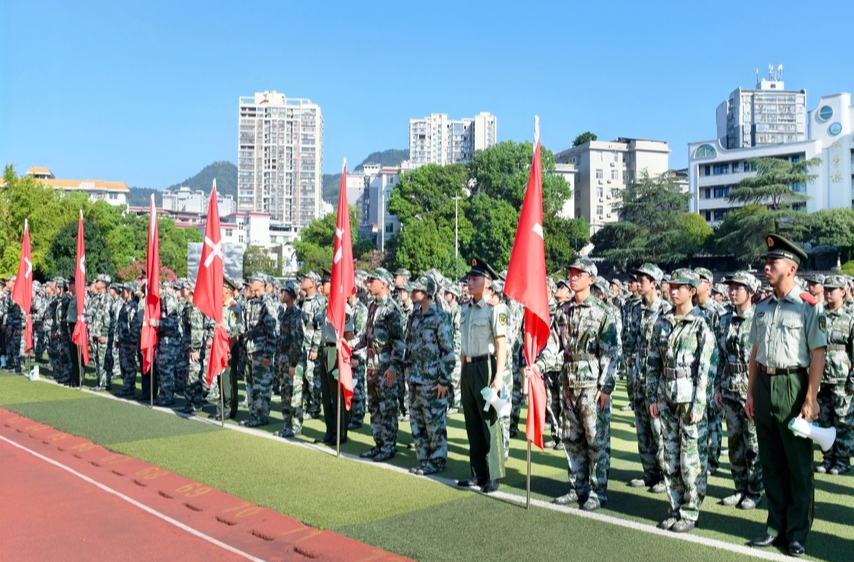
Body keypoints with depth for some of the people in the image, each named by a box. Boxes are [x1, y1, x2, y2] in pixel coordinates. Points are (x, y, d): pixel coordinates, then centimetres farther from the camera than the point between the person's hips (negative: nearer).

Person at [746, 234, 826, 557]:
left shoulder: (808, 307, -8)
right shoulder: (762, 308, 10)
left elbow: (818, 355, -11)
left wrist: (811, 399, -15)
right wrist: (751, 392, 12)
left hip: (793, 385, -6)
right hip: (764, 385, 6)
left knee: (799, 465, 5)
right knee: (771, 462, 13)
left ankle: (798, 533, 17)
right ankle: (776, 526, 25)